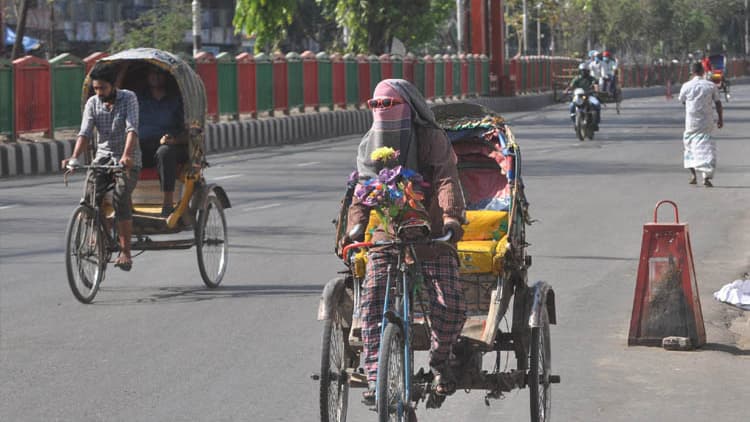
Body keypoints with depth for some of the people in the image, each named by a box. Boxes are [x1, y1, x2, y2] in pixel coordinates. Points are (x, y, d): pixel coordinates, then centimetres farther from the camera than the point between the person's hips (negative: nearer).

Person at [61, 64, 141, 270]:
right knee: (91, 196, -19)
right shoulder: (92, 103, 1)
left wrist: (126, 156, -38)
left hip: (128, 159, -4)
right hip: (103, 156, 4)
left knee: (120, 198, -24)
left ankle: (125, 251, -19)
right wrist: (74, 157, -28)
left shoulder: (128, 98, -9)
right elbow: (85, 132, -10)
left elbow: (132, 129, -21)